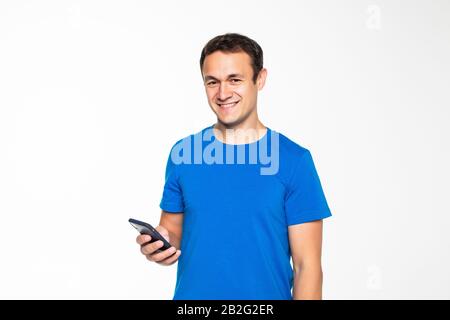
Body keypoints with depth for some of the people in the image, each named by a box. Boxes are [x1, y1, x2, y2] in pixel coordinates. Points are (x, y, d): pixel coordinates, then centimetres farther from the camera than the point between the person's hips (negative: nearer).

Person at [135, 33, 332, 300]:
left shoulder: (294, 160, -10)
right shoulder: (182, 152, -2)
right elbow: (173, 229, 8)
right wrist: (161, 245, -13)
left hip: (267, 295, -2)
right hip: (190, 294, 2)